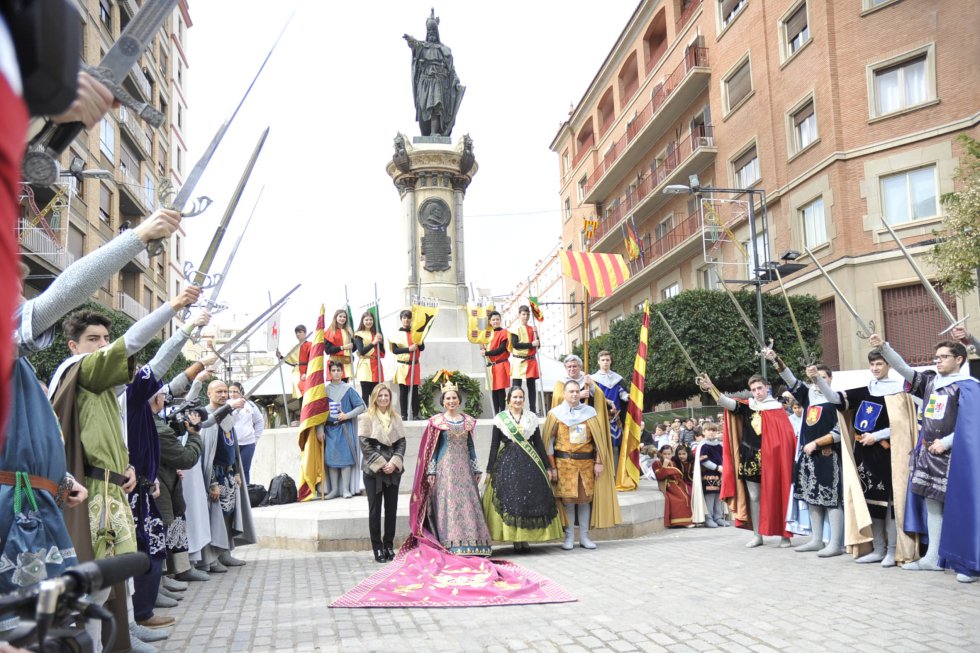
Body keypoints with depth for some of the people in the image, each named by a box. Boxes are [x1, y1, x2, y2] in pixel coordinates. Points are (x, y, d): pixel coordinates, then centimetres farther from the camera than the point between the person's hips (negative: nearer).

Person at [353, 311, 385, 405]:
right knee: (365, 394, -8)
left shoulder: (376, 334, 17)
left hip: (376, 365, 5)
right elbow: (361, 351, -11)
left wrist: (380, 342, -5)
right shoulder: (359, 334, 2)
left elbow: (382, 352, 13)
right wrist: (373, 343, -18)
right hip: (365, 366, -5)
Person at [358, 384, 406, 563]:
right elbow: (365, 444, -7)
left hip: (393, 469, 4)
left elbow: (401, 442, 6)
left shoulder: (395, 418, 11)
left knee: (391, 508, 5)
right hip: (373, 470, -4)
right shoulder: (366, 418, -1)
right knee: (375, 509, 0)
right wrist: (380, 464, -13)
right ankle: (377, 548, 5)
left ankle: (389, 545, 14)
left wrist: (394, 462, -9)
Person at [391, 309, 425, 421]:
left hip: (415, 365, 2)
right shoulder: (397, 333, 2)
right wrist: (408, 349, -17)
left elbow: (422, 348, 7)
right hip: (403, 366, -2)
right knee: (403, 391, 0)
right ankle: (404, 415, 3)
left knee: (414, 391, 2)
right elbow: (394, 350, -7)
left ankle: (415, 415, 7)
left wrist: (419, 342, -14)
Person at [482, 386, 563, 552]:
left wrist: (547, 467, 6)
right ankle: (516, 540, 3)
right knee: (510, 499, -4)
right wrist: (490, 470, -1)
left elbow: (539, 444, 10)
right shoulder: (500, 419, 3)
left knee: (531, 500, 0)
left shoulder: (532, 418, 9)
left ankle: (525, 539, 8)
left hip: (530, 464, 2)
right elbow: (494, 446, 3)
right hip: (508, 463, -2)